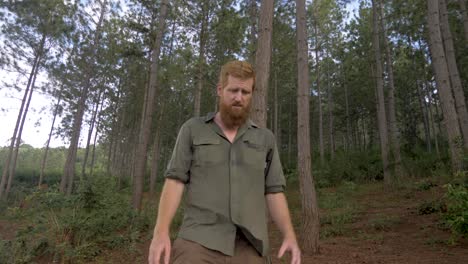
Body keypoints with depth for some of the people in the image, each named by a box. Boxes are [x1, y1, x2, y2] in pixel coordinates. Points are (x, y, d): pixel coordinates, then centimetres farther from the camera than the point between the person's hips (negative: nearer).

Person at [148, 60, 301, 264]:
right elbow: (175, 181, 1)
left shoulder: (265, 139, 13)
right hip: (199, 242, -2)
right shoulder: (192, 130, 8)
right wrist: (161, 232, -11)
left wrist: (290, 236, -3)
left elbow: (274, 192, 10)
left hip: (249, 246, 3)